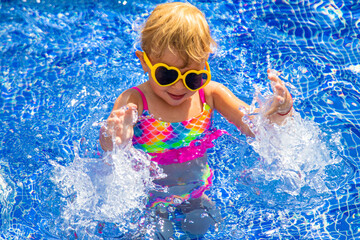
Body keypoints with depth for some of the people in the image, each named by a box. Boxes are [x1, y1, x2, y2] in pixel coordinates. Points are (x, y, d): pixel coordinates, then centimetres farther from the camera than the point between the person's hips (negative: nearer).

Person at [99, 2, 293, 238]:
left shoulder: (210, 94, -14)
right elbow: (110, 141, -43)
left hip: (195, 192, 4)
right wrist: (115, 141, -67)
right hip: (147, 198, -3)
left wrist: (280, 111, -40)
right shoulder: (134, 101, -25)